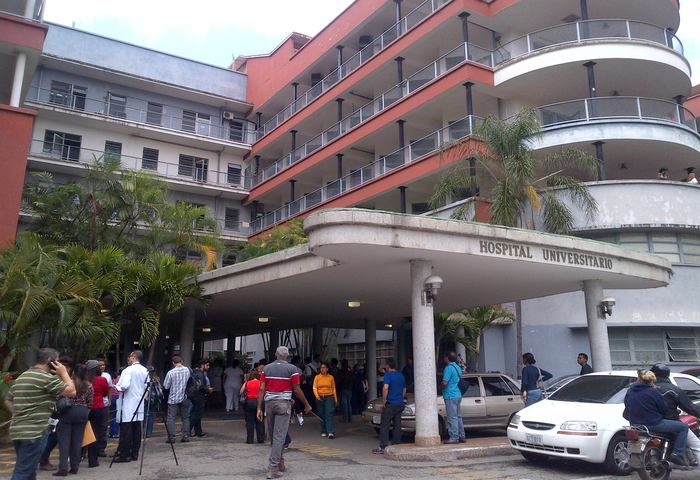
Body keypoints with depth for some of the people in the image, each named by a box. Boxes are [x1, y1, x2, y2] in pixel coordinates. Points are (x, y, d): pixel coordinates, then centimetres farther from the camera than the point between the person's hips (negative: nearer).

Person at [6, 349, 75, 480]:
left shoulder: (21, 377, 16)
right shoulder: (46, 377, -14)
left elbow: (8, 401, 23)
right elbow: (71, 391, -13)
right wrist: (64, 373, -2)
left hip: (16, 430, 9)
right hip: (34, 433, -9)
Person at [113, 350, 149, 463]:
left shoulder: (128, 370, -12)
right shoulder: (145, 371, 8)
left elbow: (125, 386, -20)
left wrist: (118, 387, -1)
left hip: (128, 404, -7)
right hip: (140, 404, 7)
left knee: (125, 429, -2)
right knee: (137, 429, 10)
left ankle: (124, 455, -1)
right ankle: (134, 454, 15)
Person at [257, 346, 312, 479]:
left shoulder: (267, 368, 7)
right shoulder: (292, 369, -3)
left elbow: (261, 389, 2)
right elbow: (297, 390, -3)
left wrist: (259, 408, 4)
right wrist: (307, 405, 8)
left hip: (269, 403, 4)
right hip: (283, 404, -4)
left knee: (273, 436, 17)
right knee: (279, 436, -3)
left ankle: (280, 462, 29)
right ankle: (272, 469, -6)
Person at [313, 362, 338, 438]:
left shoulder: (331, 377, 6)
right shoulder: (317, 377, 4)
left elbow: (333, 389, 12)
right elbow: (314, 388, -1)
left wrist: (335, 399, 12)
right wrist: (317, 396, -18)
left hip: (329, 397, -1)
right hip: (320, 397, 1)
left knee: (329, 413, -12)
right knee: (322, 415, 5)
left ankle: (331, 432, -16)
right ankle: (324, 431, 18)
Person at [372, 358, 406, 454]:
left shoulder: (388, 375, -10)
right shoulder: (401, 375, 13)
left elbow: (385, 387, -25)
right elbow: (404, 390, 21)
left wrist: (384, 399, -16)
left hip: (390, 404, -7)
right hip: (400, 404, 7)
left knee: (385, 425, -2)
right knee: (397, 426, 10)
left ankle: (382, 447, -4)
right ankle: (396, 446, 12)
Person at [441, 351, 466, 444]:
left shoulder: (449, 368, -15)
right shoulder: (458, 367, 14)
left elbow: (445, 383, -22)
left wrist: (441, 387, -1)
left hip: (450, 396, -9)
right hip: (458, 395, 9)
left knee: (452, 417, -5)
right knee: (458, 417, 14)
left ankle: (454, 438, -3)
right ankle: (462, 436, 17)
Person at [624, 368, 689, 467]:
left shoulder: (630, 390, 5)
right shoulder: (653, 392, -11)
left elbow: (627, 408, 14)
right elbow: (663, 409, -4)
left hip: (635, 425, 6)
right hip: (654, 424, -6)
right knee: (683, 427, 6)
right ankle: (678, 454, -3)